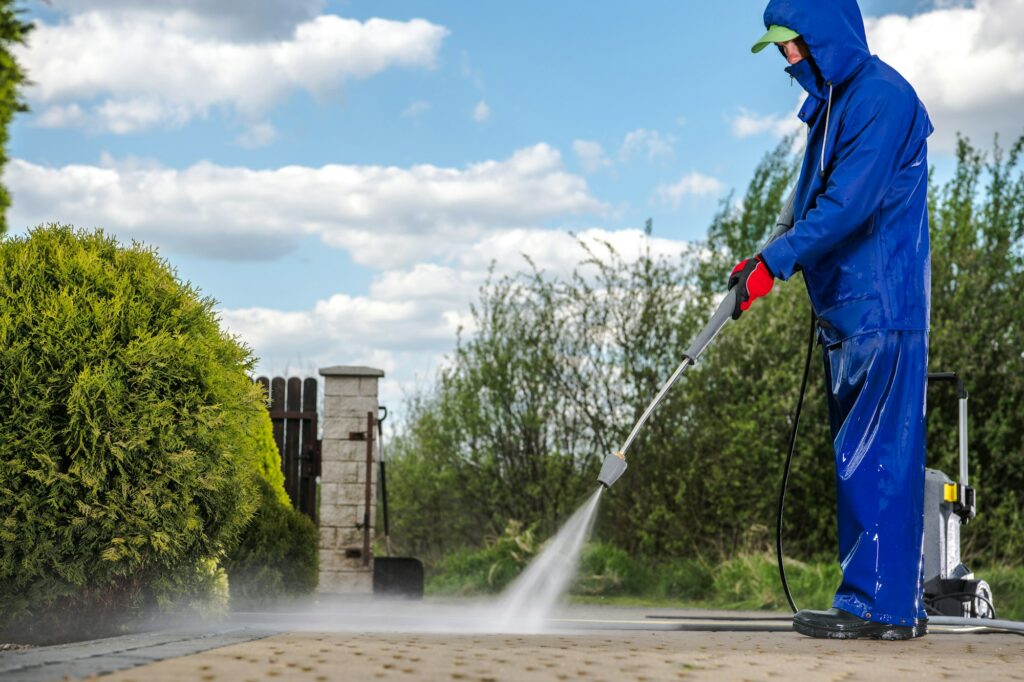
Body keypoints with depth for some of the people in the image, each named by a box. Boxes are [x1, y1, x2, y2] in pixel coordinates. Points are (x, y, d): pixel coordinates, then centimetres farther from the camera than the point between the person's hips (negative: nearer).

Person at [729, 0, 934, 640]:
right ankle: (899, 601, 17)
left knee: (876, 457, -8)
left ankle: (879, 604, -5)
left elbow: (850, 203, -21)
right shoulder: (831, 103, 18)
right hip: (845, 308, 10)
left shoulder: (880, 97, -12)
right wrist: (770, 262, 8)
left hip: (882, 308, -10)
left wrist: (773, 262, -20)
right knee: (862, 458, 11)